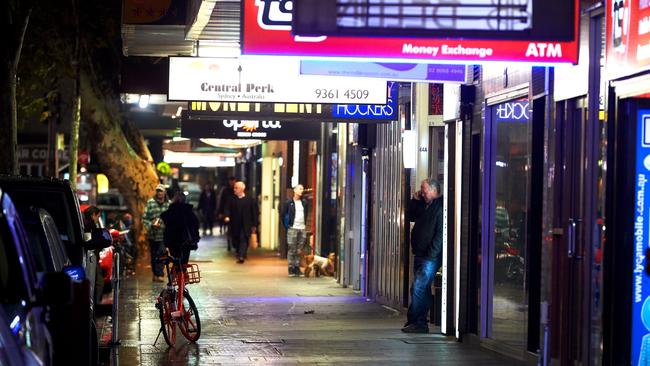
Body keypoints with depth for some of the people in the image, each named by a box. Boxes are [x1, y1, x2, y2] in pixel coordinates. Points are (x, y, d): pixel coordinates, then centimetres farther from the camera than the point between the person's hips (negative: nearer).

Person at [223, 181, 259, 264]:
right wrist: (226, 216, -22)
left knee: (243, 240, -13)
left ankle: (241, 256, -19)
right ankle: (240, 255, 31)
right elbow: (227, 209, 1)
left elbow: (254, 213, 0)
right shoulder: (232, 200, 6)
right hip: (234, 225, 3)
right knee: (235, 241, 10)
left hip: (245, 225, -3)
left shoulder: (250, 200, -2)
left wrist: (254, 225, -1)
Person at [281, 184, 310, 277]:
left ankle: (297, 268, 12)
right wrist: (287, 225, 2)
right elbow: (282, 214, 3)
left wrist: (305, 224, 13)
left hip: (302, 229, 4)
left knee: (299, 251, 6)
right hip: (292, 229, -4)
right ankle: (291, 269, 3)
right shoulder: (289, 202, -1)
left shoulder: (305, 202, 10)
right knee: (291, 250, -2)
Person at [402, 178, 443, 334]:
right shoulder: (423, 205, 16)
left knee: (418, 288, -13)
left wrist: (430, 255, -20)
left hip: (431, 257, -9)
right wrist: (414, 200, 12)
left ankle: (416, 322, -9)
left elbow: (440, 234, -19)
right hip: (419, 255, 9)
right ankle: (420, 322, 16)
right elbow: (409, 217, 26)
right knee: (423, 289, 12)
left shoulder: (440, 207, -14)